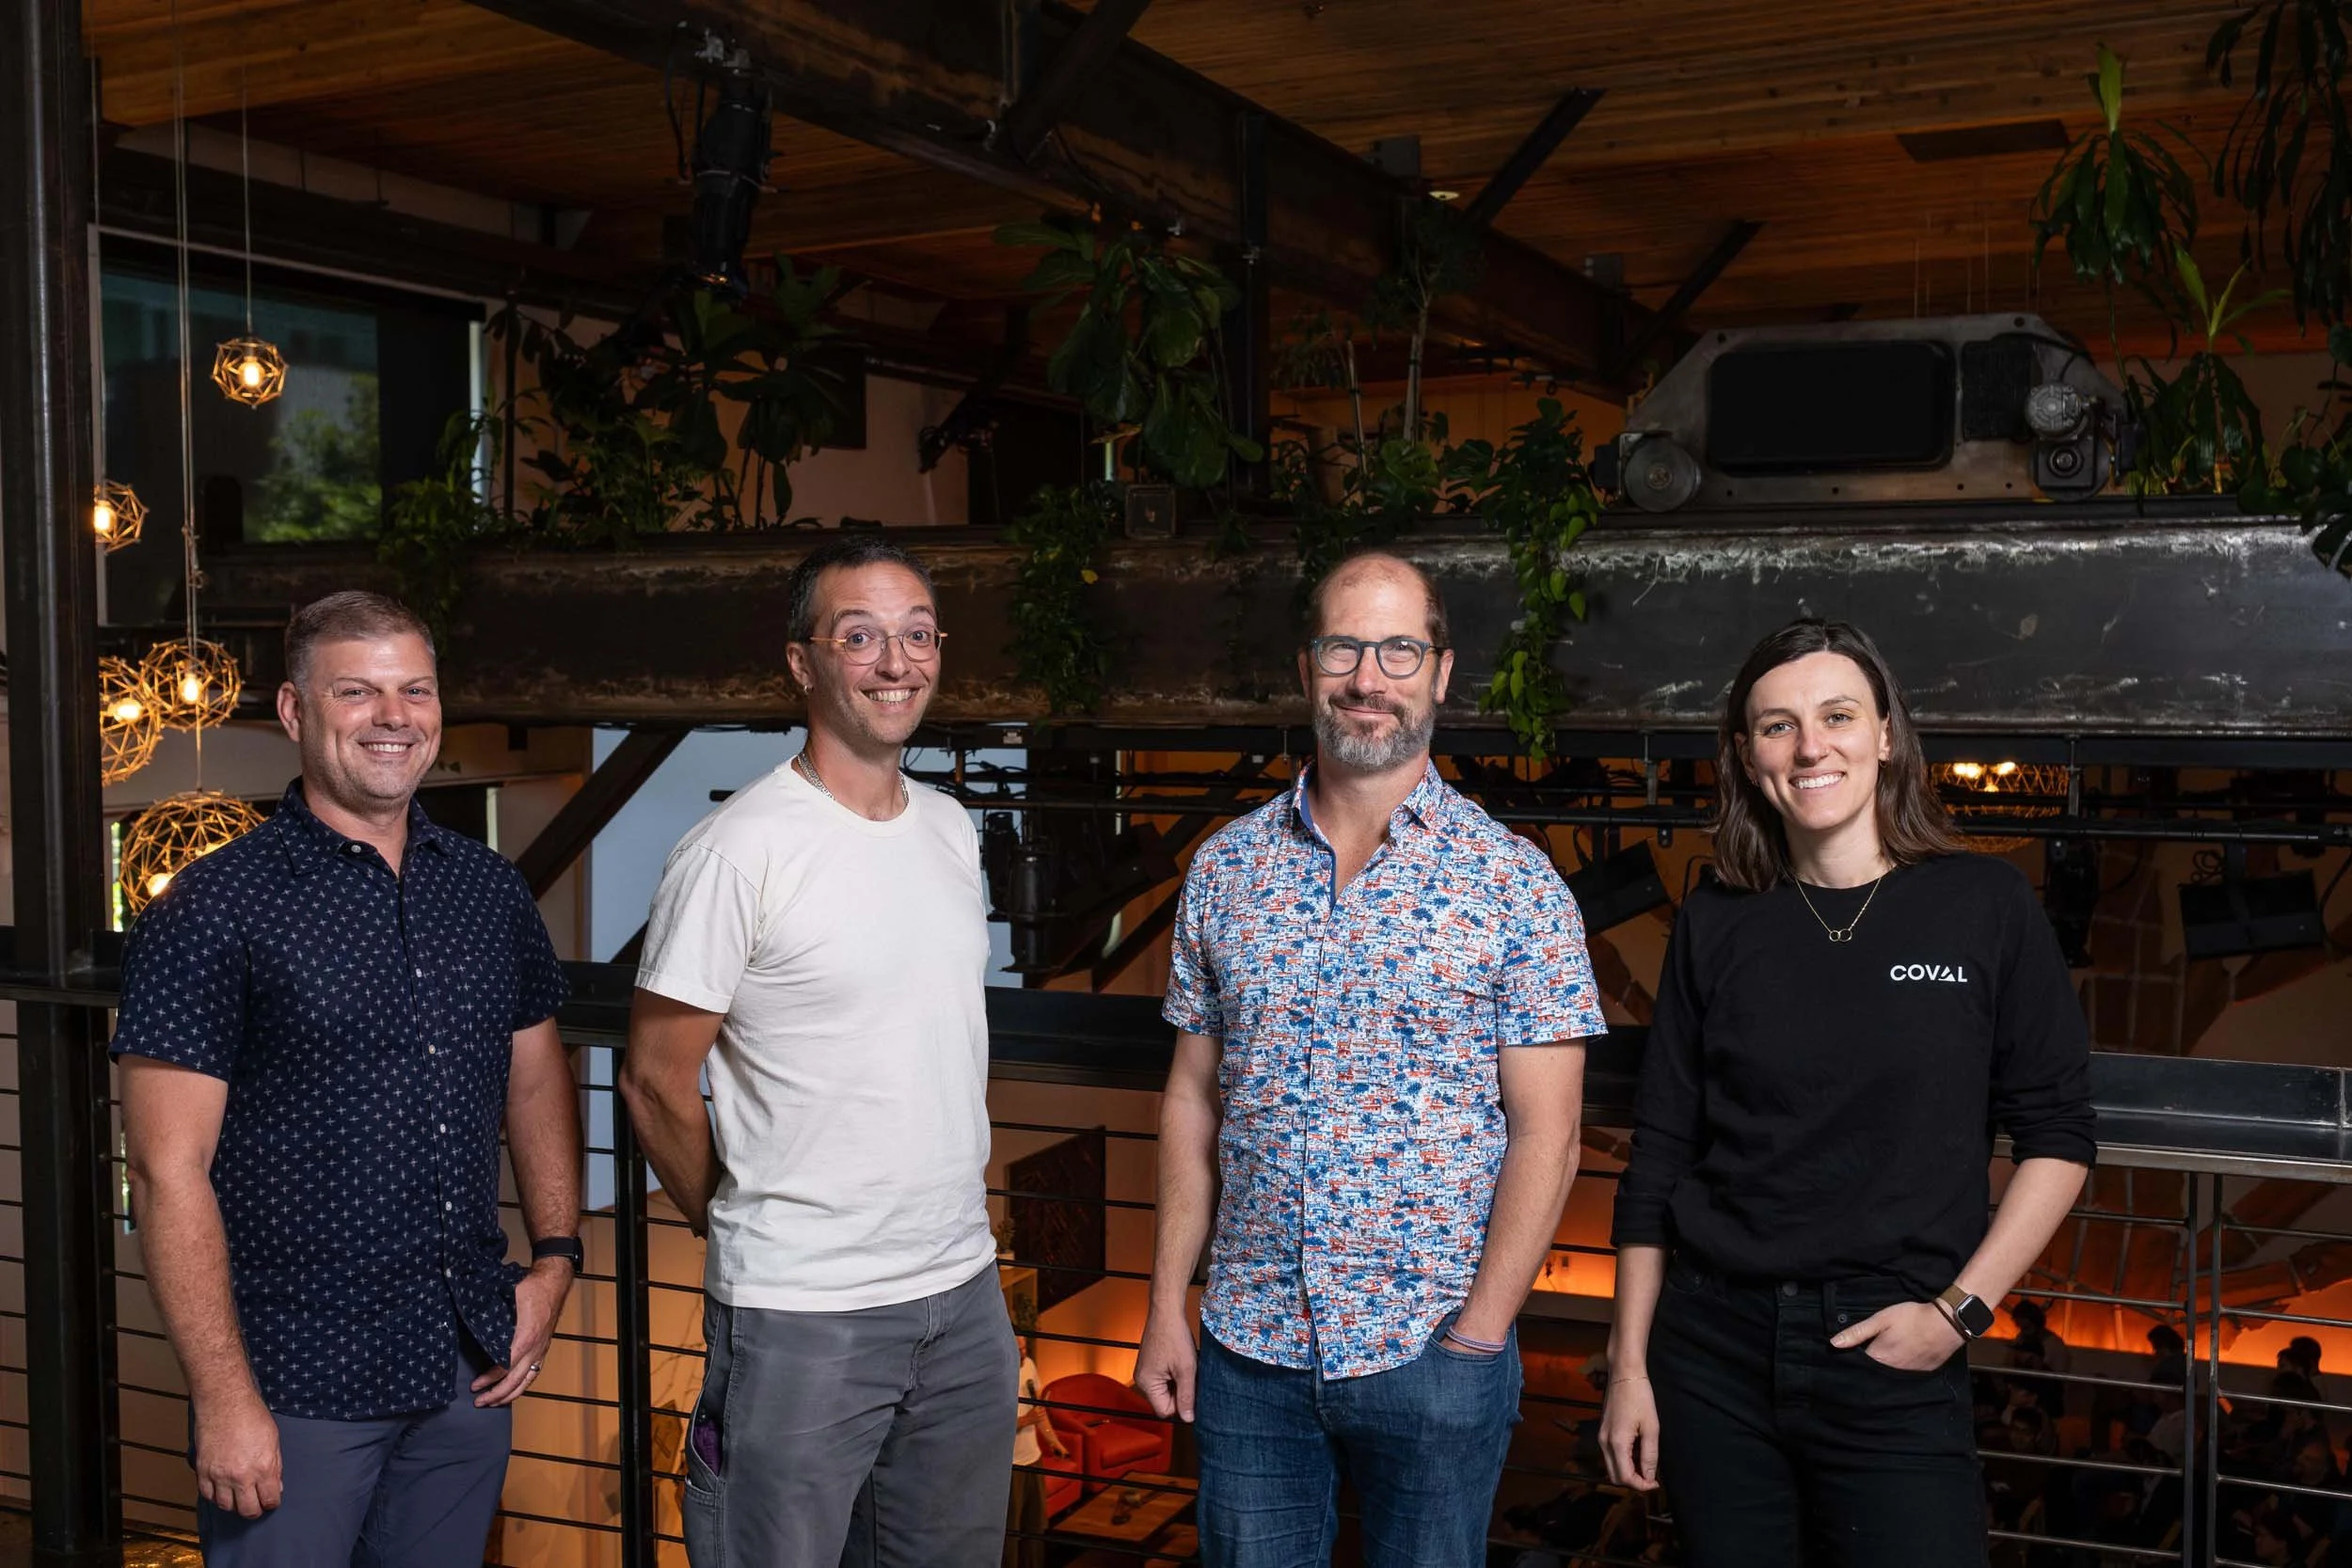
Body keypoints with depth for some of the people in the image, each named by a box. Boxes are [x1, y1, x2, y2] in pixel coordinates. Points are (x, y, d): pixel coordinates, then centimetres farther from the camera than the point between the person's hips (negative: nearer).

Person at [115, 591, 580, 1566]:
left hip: (470, 1373, 5)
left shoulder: (489, 890, 6)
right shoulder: (214, 911, -10)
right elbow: (168, 1172, -12)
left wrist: (554, 1258, 5)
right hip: (295, 1389, -5)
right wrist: (223, 1401, -15)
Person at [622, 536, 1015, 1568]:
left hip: (964, 1293, 6)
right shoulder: (738, 852, -14)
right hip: (800, 1317, -6)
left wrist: (945, 1236, 15)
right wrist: (741, 1227, 3)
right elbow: (656, 1079, -9)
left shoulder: (952, 830, 7)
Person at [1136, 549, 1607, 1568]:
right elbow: (1194, 1098, 8)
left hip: (1434, 1356, -2)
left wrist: (1478, 1334, -12)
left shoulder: (1514, 883, -6)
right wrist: (1167, 1306, 5)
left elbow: (1545, 1132, -7)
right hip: (1246, 1350, 3)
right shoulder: (1224, 870, 4)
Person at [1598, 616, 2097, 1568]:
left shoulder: (1985, 907, -2)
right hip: (1714, 1348, 2)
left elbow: (2057, 1134, 1)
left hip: (1893, 1361, -2)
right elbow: (1658, 1157, 5)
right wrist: (1629, 1364, 3)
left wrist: (1961, 1309, -8)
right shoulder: (1716, 924, 3)